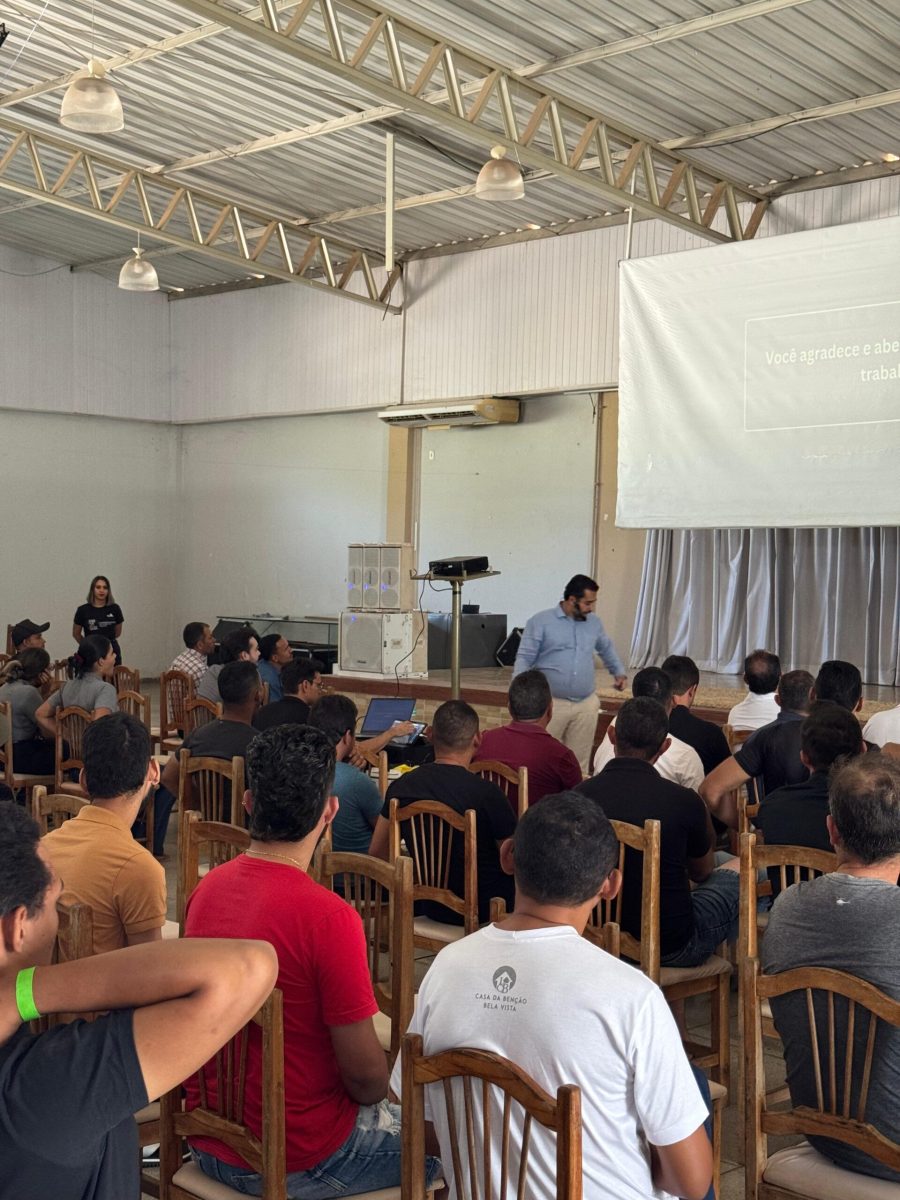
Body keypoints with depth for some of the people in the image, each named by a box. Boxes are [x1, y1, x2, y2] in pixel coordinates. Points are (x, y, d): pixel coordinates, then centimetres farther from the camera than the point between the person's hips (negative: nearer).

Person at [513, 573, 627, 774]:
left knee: (579, 761, 5)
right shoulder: (540, 622, -5)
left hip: (586, 704, 4)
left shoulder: (594, 622, 10)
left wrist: (619, 672, 22)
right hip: (551, 703, -4)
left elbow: (607, 648, 30)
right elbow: (524, 658, -7)